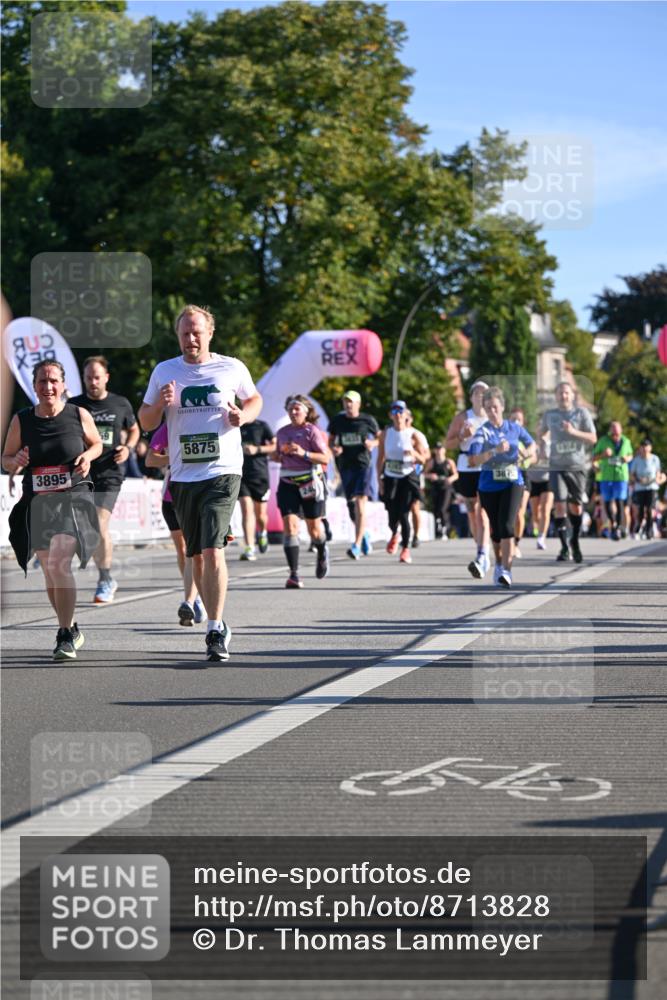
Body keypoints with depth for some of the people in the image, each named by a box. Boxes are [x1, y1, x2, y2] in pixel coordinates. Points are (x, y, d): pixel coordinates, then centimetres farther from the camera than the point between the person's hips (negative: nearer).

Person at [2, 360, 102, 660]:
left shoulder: (79, 415, -4)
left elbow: (97, 444, 14)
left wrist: (87, 457, -8)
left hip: (73, 500, -4)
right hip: (37, 503, 4)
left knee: (58, 564, -21)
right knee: (50, 574, 12)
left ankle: (65, 637, -12)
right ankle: (71, 629, 33)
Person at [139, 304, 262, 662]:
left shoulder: (232, 368, 2)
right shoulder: (164, 371, 6)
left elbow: (254, 399, 20)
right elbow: (145, 422, 12)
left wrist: (243, 415, -3)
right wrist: (159, 404, -10)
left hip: (223, 472, -3)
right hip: (183, 476, 4)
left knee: (213, 550, -17)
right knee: (196, 555, 10)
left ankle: (215, 631, -17)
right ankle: (218, 623, 24)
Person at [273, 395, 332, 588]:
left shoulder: (312, 431, -5)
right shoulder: (282, 432, 11)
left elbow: (326, 458, -10)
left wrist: (303, 453, -22)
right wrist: (278, 456, 1)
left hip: (310, 483, -3)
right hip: (287, 483, 3)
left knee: (314, 527, 8)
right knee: (290, 526, -11)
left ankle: (322, 552, 44)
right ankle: (294, 574, -11)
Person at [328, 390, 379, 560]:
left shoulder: (367, 420, -1)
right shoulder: (337, 421, 6)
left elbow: (380, 437, 11)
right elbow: (330, 441, 16)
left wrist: (373, 443, -10)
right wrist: (334, 449, -6)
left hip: (363, 464, -4)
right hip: (345, 465, 4)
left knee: (360, 503, -14)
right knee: (351, 504, 9)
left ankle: (357, 545, -16)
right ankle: (364, 535, 35)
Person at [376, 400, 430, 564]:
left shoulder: (413, 435, -3)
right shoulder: (385, 434, 2)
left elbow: (423, 460, 2)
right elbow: (380, 458, 7)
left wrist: (414, 454, -20)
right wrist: (380, 479, 2)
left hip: (408, 478, -2)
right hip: (390, 477, 2)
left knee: (403, 514, -10)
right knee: (392, 515, -2)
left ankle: (405, 548, 5)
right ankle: (394, 535, 34)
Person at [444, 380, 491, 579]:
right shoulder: (463, 417, 5)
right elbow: (447, 443, 5)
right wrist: (463, 436, -12)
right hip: (467, 469, 2)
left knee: (483, 513, -16)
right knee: (472, 513, 11)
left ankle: (481, 558, -25)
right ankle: (484, 554, 27)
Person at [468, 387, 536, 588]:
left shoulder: (514, 428, 5)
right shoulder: (482, 432, -4)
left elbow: (531, 445, 23)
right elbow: (472, 460, -17)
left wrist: (527, 454, 0)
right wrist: (495, 451, -29)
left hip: (513, 483, 0)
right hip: (489, 486, 0)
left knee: (506, 525, -17)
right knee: (496, 528, 10)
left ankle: (506, 571, -19)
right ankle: (499, 563, 34)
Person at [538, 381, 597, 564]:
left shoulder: (581, 413, 1)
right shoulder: (549, 415, 10)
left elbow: (593, 439, -5)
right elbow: (541, 432, 30)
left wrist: (574, 432, -18)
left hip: (577, 466, -1)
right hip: (557, 467, 1)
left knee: (576, 507, 5)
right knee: (559, 505, -12)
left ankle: (575, 541, 28)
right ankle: (564, 548, -10)